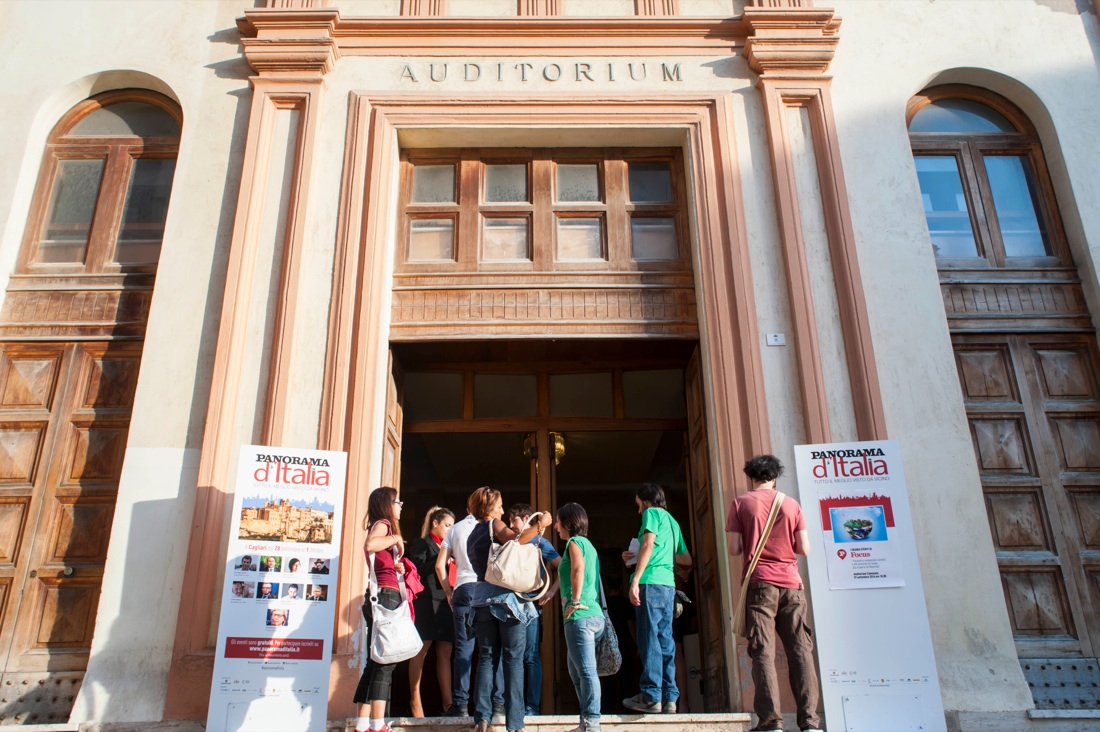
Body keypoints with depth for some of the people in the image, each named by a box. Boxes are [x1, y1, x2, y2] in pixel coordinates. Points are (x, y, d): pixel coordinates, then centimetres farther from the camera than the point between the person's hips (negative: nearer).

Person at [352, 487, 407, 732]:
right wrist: (396, 539, -14)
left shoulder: (381, 526, 23)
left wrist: (396, 567, 10)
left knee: (376, 661, 8)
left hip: (380, 597, 10)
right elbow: (370, 545, -28)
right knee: (386, 661, -11)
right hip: (386, 595, -10)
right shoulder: (383, 524, -4)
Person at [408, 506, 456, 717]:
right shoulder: (422, 544, 4)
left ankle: (447, 701, 3)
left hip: (445, 602, 6)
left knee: (445, 652, 3)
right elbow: (418, 569, -10)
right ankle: (415, 700, 2)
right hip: (427, 602, -6)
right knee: (422, 649, -5)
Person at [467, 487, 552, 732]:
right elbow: (514, 539, -23)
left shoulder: (472, 535, 20)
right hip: (507, 597, -6)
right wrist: (540, 525, -23)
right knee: (513, 659, -2)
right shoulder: (494, 525, -2)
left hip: (482, 598, 6)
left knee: (486, 658, 10)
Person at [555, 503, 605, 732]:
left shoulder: (574, 541, -5)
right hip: (593, 614, 10)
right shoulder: (587, 544, 21)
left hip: (580, 616, -10)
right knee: (576, 670, 16)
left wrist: (575, 601, -19)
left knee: (586, 670, -11)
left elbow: (578, 568, -25)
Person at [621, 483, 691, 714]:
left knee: (649, 638, -8)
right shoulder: (673, 521, 25)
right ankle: (669, 698, 6)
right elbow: (686, 560, 30)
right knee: (665, 639, 7)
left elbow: (648, 544, -13)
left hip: (651, 582, -8)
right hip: (669, 585, 8)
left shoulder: (652, 513, 2)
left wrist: (635, 580, -17)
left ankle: (651, 696, -8)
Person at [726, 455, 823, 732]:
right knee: (800, 649, 3)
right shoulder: (791, 504, 8)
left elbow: (733, 549, -3)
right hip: (791, 583, 2)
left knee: (763, 651, -3)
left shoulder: (741, 503, 2)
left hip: (759, 584, -2)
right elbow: (804, 549, 5)